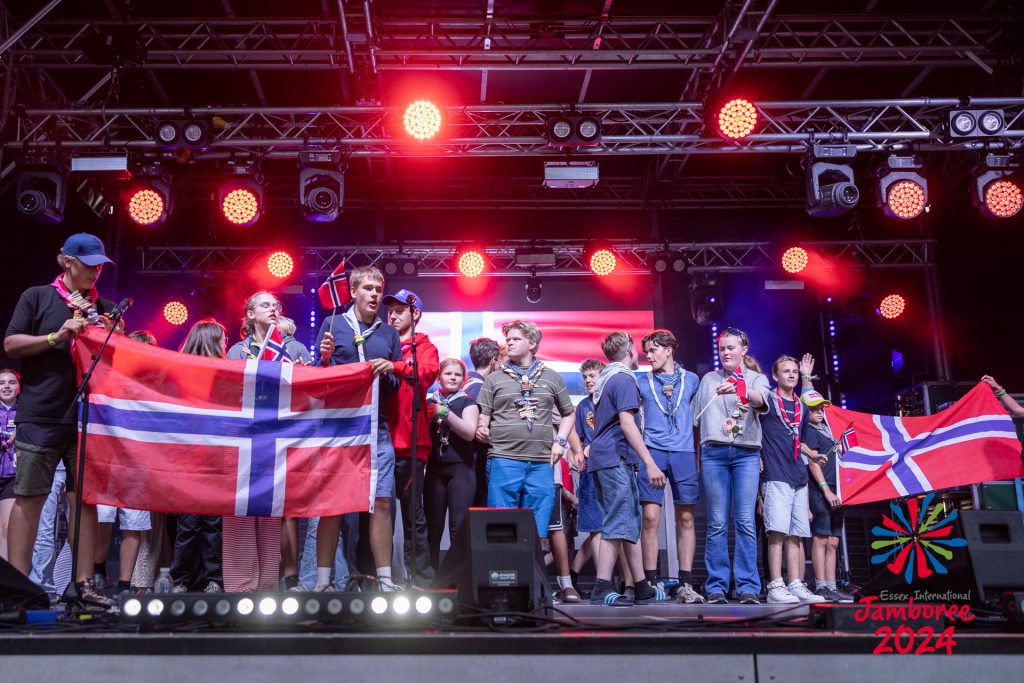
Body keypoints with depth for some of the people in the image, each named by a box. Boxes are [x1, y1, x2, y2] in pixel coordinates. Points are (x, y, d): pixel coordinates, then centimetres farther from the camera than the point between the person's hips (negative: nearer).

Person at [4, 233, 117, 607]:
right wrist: (56, 337, -13)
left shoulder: (107, 308, 14)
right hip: (41, 416, -3)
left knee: (86, 498, 3)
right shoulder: (37, 297, 5)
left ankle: (84, 583, 7)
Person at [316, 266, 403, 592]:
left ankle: (385, 579, 4)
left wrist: (387, 372, -6)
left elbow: (399, 385, 14)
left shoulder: (389, 333, 14)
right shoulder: (333, 325, 6)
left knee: (381, 503, -2)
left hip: (377, 428, 2)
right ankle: (323, 580, 7)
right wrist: (325, 359, -14)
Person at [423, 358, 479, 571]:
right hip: (435, 468, 3)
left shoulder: (467, 403, 6)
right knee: (433, 527, 2)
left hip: (461, 468, -3)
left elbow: (469, 432, -10)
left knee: (459, 526, -10)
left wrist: (444, 412, -15)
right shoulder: (430, 402, 15)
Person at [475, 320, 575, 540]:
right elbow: (482, 417, 7)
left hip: (542, 462, 1)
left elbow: (568, 414, 21)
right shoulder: (495, 379, 10)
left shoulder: (552, 378, 13)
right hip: (503, 460, -1)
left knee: (537, 530, 4)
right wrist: (481, 429, -15)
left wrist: (560, 440, 7)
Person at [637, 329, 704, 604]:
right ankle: (651, 582, -1)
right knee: (650, 517, -7)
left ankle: (686, 584, 4)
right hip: (652, 451, -1)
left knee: (686, 518, 0)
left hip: (684, 452, 1)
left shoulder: (691, 380, 13)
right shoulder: (642, 381, 12)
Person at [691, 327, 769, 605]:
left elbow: (760, 400, -13)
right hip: (713, 452, 1)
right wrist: (697, 454, 7)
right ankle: (716, 588, 0)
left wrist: (737, 390, -33)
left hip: (746, 453, -1)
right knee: (717, 523, -2)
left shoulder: (757, 378, 11)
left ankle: (748, 589, -4)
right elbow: (696, 419, 16)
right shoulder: (708, 379, 17)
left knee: (745, 521, -6)